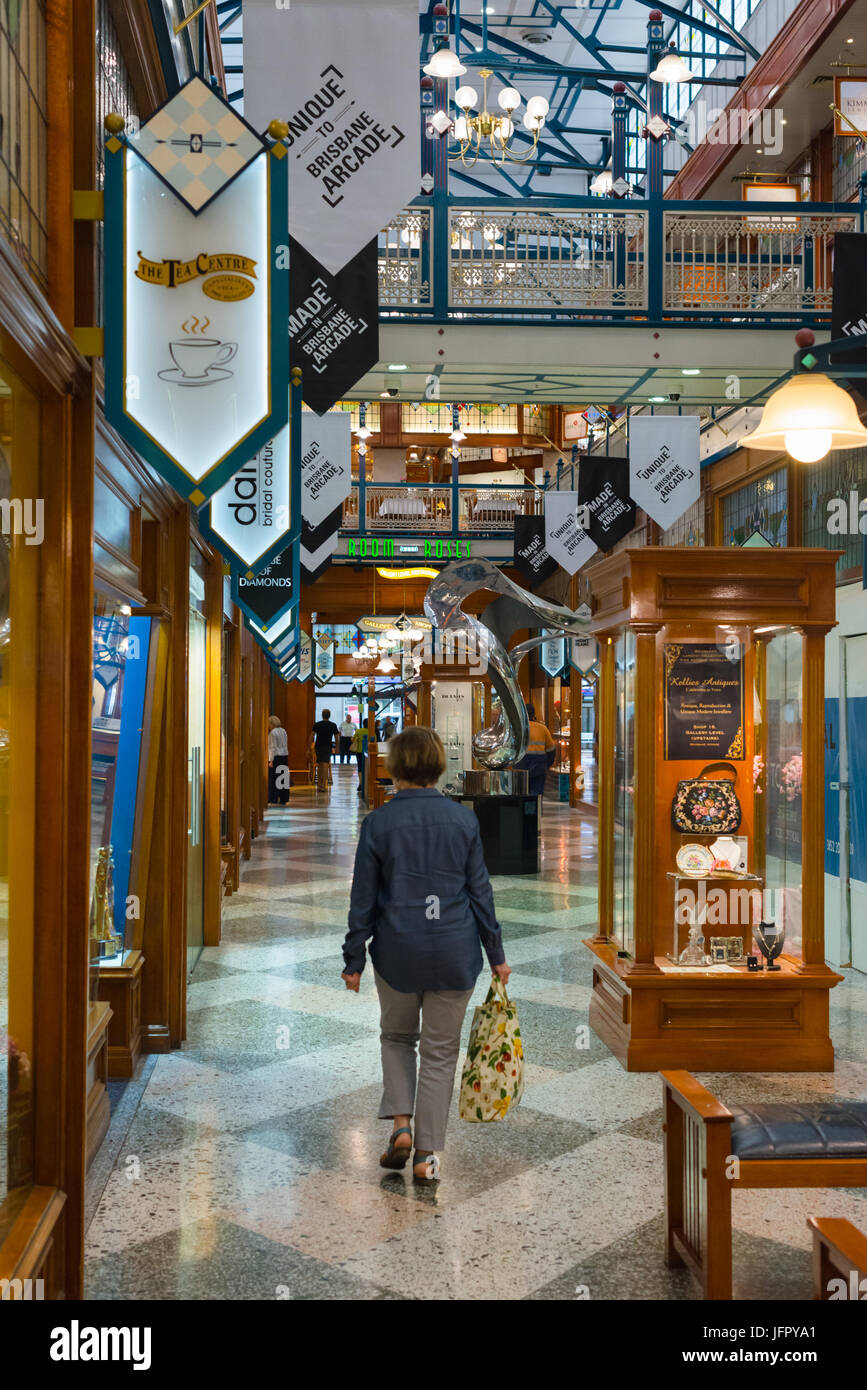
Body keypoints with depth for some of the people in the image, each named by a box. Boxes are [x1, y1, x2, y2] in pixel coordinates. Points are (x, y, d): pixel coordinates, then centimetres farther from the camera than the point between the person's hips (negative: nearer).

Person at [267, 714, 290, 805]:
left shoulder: (272, 732, -11)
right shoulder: (283, 731, 12)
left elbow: (273, 747, -15)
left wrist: (271, 760, -14)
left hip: (276, 757, -8)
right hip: (285, 755, 8)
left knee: (273, 778, -3)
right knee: (283, 779, 8)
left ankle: (272, 800, -5)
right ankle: (283, 800, 10)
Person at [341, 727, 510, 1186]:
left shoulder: (378, 822, -7)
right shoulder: (463, 819, -3)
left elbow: (363, 898, -4)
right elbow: (479, 890, 1)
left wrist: (354, 960, 5)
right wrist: (495, 954, 9)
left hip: (397, 951, -1)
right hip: (454, 951, 1)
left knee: (397, 1036, 23)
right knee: (440, 1050, 11)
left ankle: (400, 1123, 8)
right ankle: (426, 1155, 12)